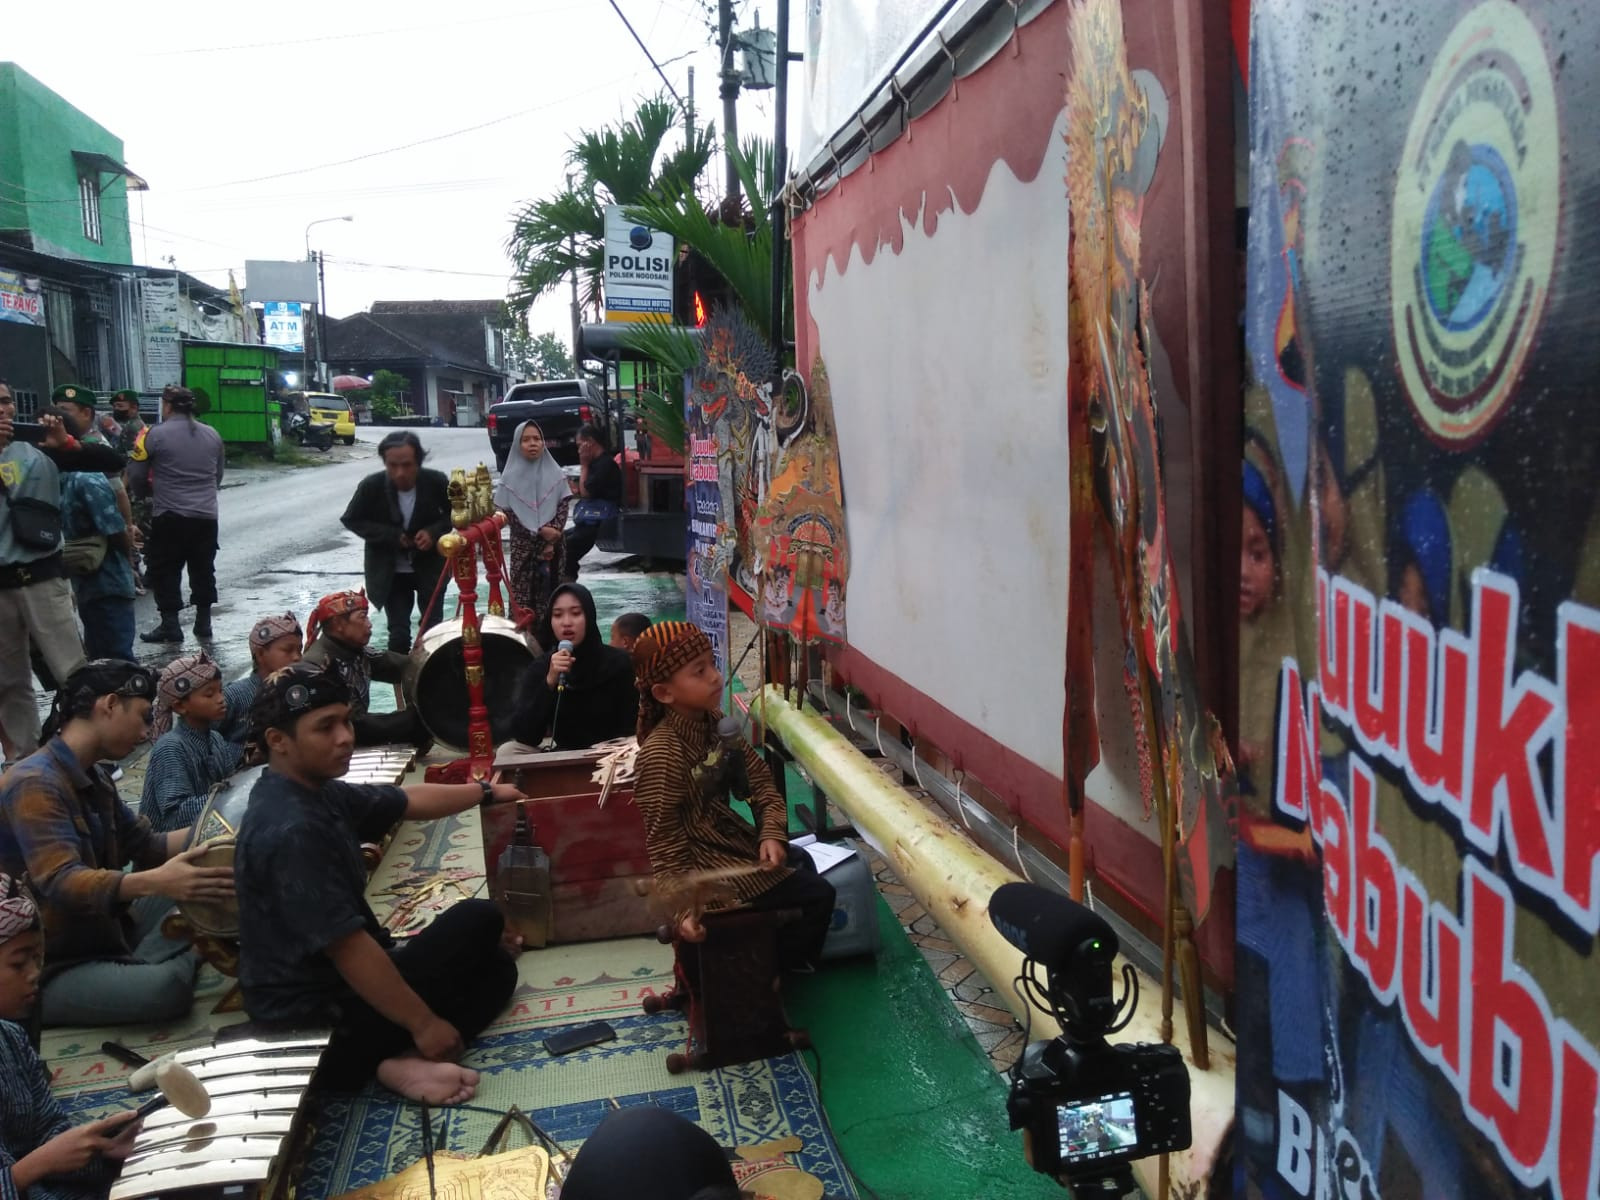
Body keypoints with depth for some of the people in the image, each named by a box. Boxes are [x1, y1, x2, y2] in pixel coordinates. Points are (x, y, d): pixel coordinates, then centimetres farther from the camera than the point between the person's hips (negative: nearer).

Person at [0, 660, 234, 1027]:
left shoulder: (94, 776, 9)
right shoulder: (35, 783, -22)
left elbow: (146, 846, 15)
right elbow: (62, 884, -34)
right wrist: (155, 882, -50)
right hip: (52, 970, -10)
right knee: (166, 986, -34)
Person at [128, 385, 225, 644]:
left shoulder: (156, 435, -7)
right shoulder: (212, 435, 9)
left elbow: (136, 477, -1)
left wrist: (152, 491, 18)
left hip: (170, 516, -5)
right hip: (206, 515, 5)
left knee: (164, 571, 5)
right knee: (203, 570, 14)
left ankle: (170, 625, 3)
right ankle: (203, 622, 18)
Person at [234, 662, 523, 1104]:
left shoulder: (317, 791, 3)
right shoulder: (290, 831, -29)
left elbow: (408, 801, 19)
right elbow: (346, 946, -30)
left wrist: (486, 792, 28)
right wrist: (422, 1023, -23)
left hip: (324, 977, 10)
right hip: (315, 1007, -10)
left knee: (496, 967, 13)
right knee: (479, 920, -3)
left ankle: (403, 1057, -8)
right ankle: (402, 1056, -12)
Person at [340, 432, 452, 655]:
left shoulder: (436, 482, -20)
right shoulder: (371, 486, -21)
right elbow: (351, 520, -7)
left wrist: (434, 532, -22)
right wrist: (391, 536, -19)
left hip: (429, 566, 1)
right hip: (390, 571, -1)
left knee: (432, 628, 8)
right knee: (399, 632, 0)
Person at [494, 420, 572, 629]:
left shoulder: (555, 474, 3)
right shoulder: (511, 477, 0)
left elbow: (563, 507, 0)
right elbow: (506, 514, -3)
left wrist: (552, 540, -12)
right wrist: (539, 532, -13)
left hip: (553, 545, 1)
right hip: (523, 546, -1)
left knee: (550, 593, 0)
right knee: (522, 595, -4)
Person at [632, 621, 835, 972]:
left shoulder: (714, 720, -4)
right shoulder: (662, 754, -29)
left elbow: (760, 780, -1)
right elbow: (663, 840, -24)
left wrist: (772, 833, -15)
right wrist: (684, 906, -26)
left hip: (733, 837, 9)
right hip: (707, 863, -8)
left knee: (802, 861, 27)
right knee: (817, 894, 0)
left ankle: (786, 953, 42)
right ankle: (790, 969, 22)